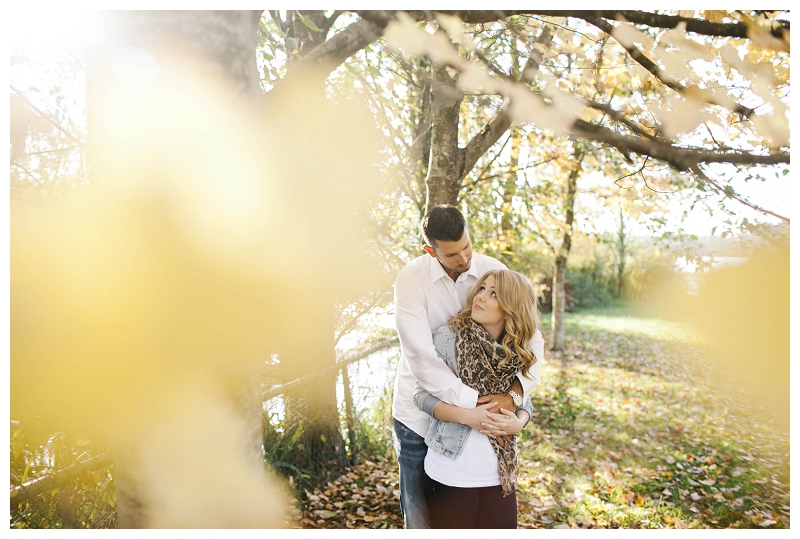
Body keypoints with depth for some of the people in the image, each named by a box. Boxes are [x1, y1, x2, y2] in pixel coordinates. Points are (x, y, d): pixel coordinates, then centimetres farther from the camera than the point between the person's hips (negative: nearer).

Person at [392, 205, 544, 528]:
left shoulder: (495, 272, -8)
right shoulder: (411, 279, -16)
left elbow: (530, 338, -10)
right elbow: (421, 356, -25)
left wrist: (514, 394, -26)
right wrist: (472, 403, -30)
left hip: (478, 412, 2)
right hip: (420, 415, -2)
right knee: (420, 513, 11)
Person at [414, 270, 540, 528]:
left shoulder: (519, 352, 1)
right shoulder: (448, 336, -10)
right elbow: (422, 394, -7)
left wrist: (519, 422, -11)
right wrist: (467, 416, -20)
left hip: (499, 475, 3)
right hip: (450, 474, -3)